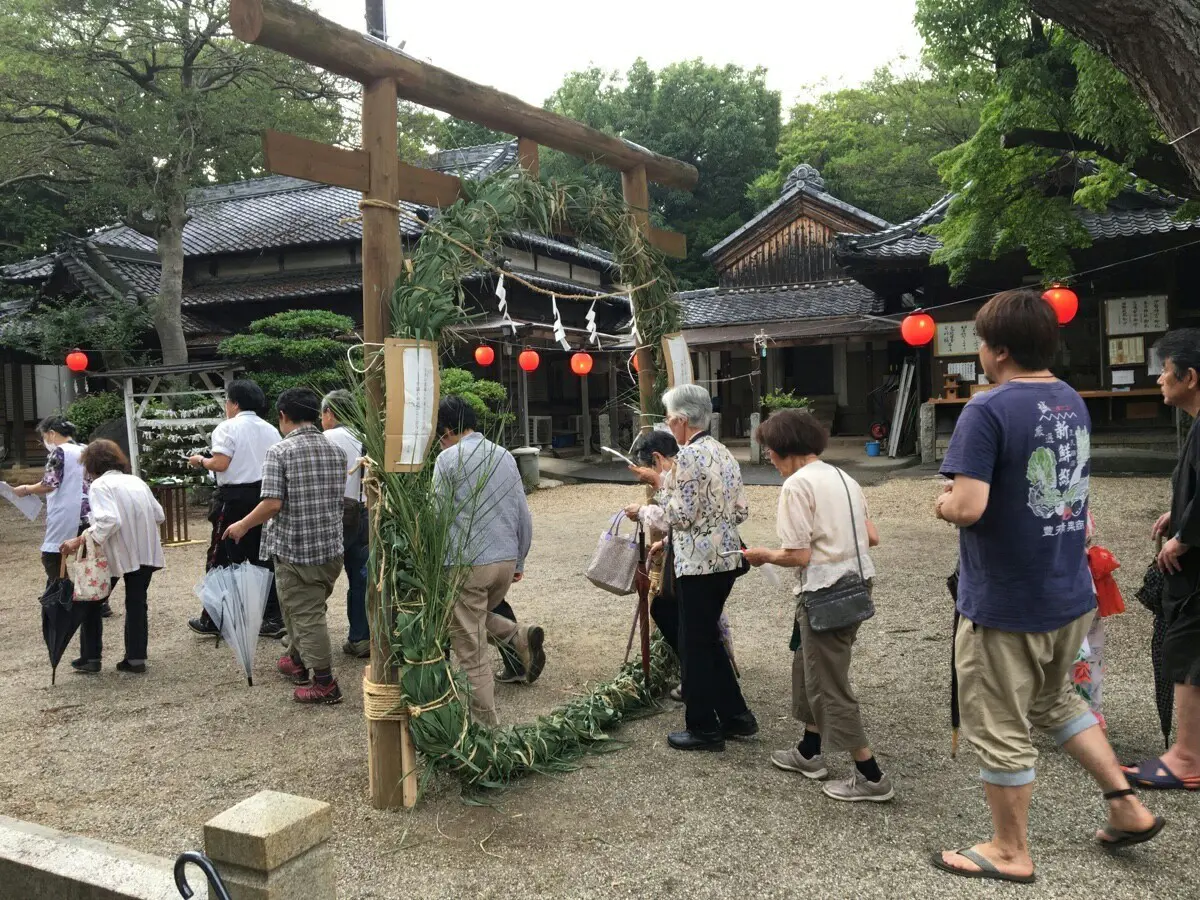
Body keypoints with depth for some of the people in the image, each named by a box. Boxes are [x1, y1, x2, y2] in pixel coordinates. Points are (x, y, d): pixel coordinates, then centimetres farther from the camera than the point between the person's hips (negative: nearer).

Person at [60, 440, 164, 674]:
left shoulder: (100, 485, -8)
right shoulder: (137, 481, 12)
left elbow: (108, 521, -23)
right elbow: (159, 515, 13)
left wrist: (79, 541, -21)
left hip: (117, 554, -5)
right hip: (146, 553, 5)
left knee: (91, 601, 13)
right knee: (136, 603, 12)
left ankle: (90, 658, 16)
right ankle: (136, 659, 10)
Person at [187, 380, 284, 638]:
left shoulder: (228, 428, -7)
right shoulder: (271, 430, 10)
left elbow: (220, 464, -16)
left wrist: (200, 461, 3)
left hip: (235, 498, -5)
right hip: (265, 497, 6)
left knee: (222, 559, 5)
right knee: (264, 559, 10)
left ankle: (213, 620, 11)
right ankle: (273, 619, 11)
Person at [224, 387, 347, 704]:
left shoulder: (279, 452, -13)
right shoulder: (336, 451, 5)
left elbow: (272, 503, -19)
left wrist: (242, 526, -4)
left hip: (295, 549, -6)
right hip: (332, 547, 6)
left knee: (306, 615, 2)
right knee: (310, 609, 23)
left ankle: (325, 683, 5)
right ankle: (296, 661, 39)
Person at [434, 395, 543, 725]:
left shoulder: (448, 459, -8)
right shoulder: (505, 456, 10)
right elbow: (524, 516, 12)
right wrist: (519, 561, 21)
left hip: (467, 564, -6)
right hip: (506, 561, 6)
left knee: (471, 650, 5)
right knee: (481, 617, 30)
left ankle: (486, 721, 10)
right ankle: (523, 637, 6)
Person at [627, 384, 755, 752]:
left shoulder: (688, 457, -17)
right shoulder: (724, 453, 10)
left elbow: (681, 517, -20)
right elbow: (741, 511, 12)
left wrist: (659, 483, -5)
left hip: (699, 563, -9)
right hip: (728, 558, 9)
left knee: (695, 644, 4)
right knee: (708, 638, 21)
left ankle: (703, 729, 15)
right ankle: (735, 716, 27)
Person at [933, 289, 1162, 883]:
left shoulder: (988, 411, -21)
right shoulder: (1073, 403, 6)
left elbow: (968, 507, -28)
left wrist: (945, 504, -8)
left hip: (1004, 605, -8)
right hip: (1070, 594, 8)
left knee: (1000, 731, 9)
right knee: (1055, 701, 29)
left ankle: (1010, 853, 23)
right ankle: (1127, 806, 30)